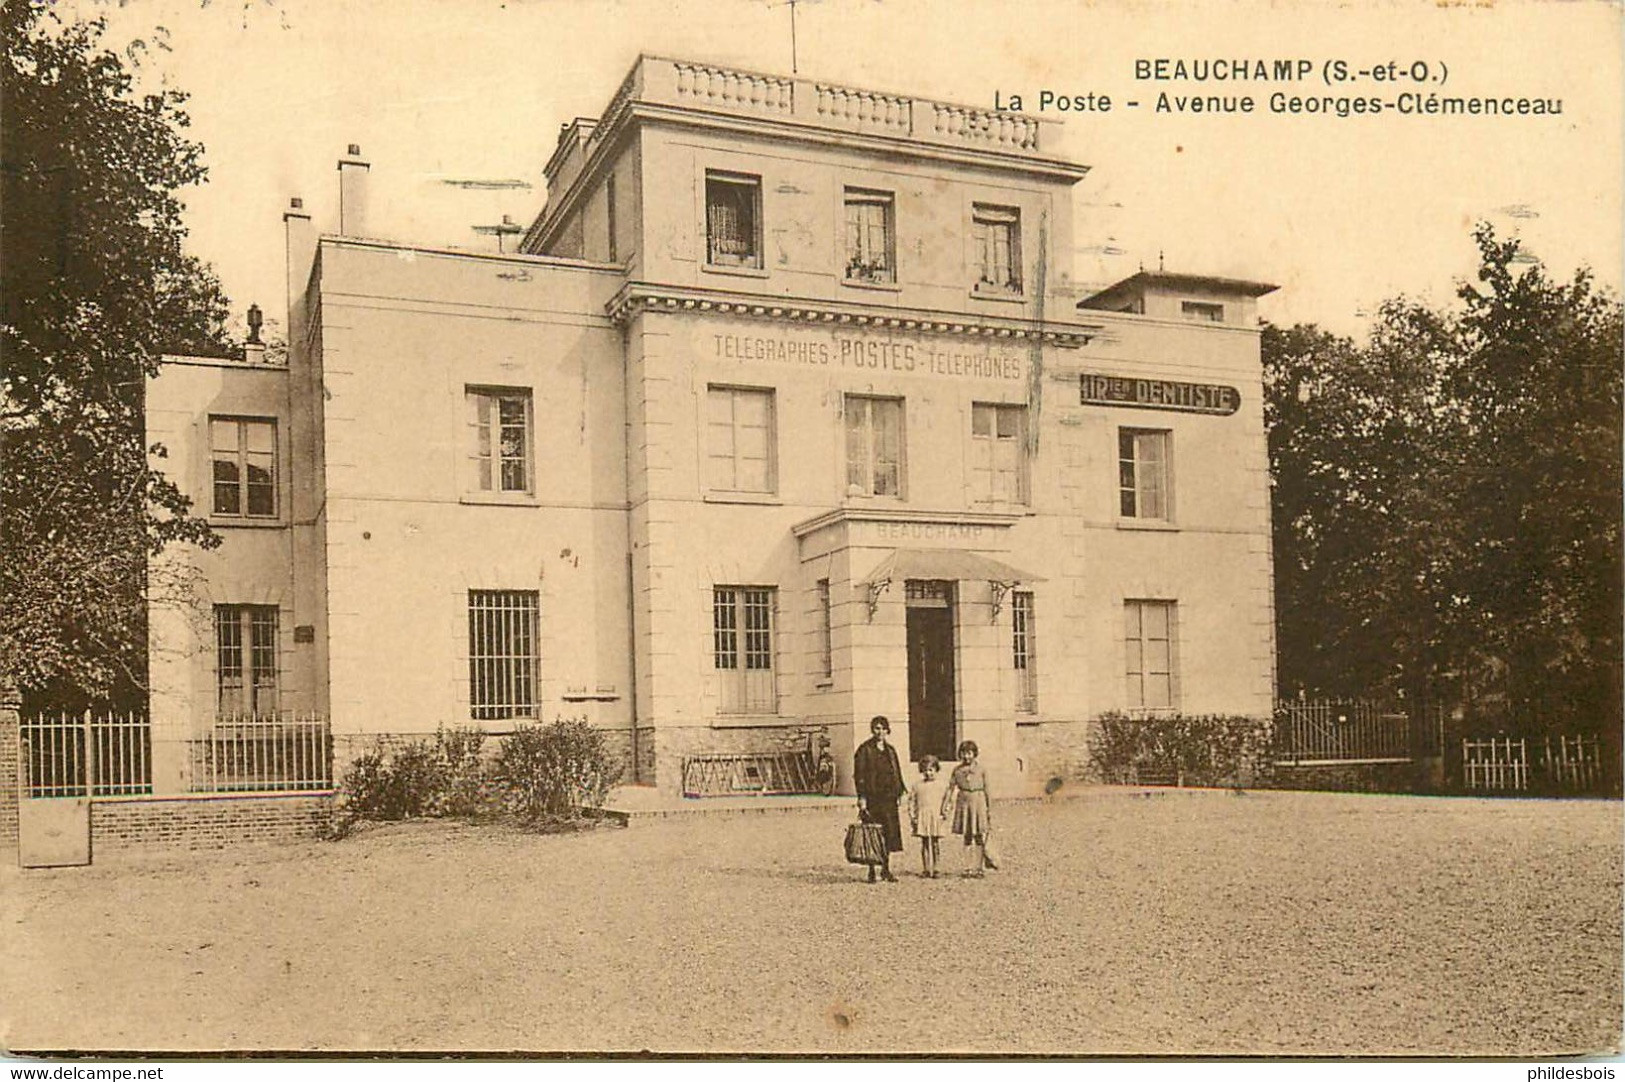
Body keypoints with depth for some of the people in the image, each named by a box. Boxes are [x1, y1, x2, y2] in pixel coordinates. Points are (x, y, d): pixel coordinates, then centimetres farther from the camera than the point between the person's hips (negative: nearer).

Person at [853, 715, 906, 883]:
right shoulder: (865, 749, -3)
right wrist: (862, 798, -14)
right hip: (872, 798, -5)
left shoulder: (890, 750, 15)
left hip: (889, 797, 5)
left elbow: (897, 774, 20)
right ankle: (872, 871, 6)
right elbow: (859, 775, -8)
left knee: (890, 832, 4)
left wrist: (901, 791, 12)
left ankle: (886, 869, 14)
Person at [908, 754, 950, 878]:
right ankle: (927, 870, 5)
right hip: (922, 817, 1)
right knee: (925, 844, 1)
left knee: (936, 844, 1)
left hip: (937, 818, -1)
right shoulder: (917, 785, 9)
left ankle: (934, 869, 8)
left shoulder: (943, 783, 7)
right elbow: (911, 801, 11)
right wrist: (912, 816, 3)